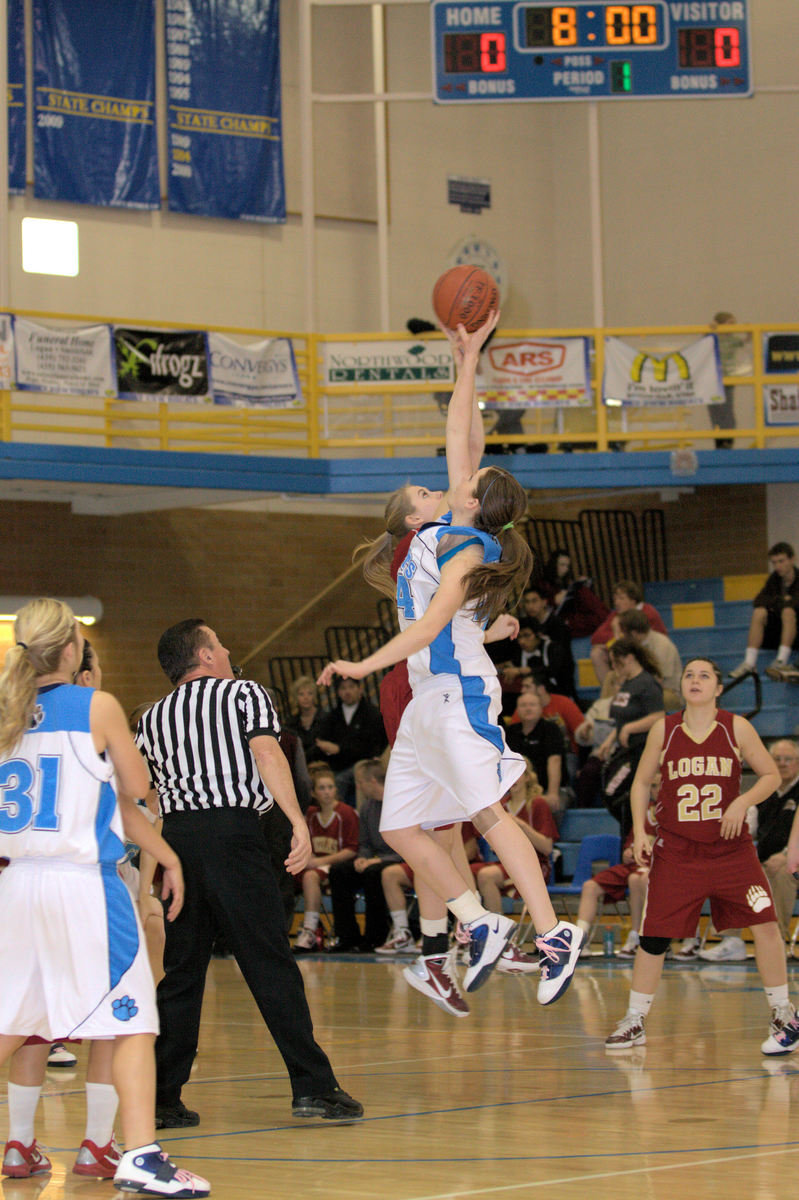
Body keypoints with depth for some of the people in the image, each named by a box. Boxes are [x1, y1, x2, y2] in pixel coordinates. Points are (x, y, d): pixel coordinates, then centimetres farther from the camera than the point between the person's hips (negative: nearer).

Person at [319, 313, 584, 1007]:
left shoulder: (467, 553, -13)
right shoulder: (452, 528, 11)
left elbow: (432, 622, -24)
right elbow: (459, 437, 17)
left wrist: (367, 665, -28)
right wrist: (468, 360, 16)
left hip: (460, 693, -9)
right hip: (430, 696, 9)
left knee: (487, 813, -16)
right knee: (400, 827, 5)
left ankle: (554, 935, -18)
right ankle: (482, 925, 8)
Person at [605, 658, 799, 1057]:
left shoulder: (736, 728, -2)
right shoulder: (663, 730, 1)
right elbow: (641, 783, 11)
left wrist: (742, 802, -14)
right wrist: (640, 832, 0)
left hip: (730, 845, -1)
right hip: (676, 851, 1)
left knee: (765, 922, -12)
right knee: (654, 935, 1)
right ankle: (634, 1022, 16)